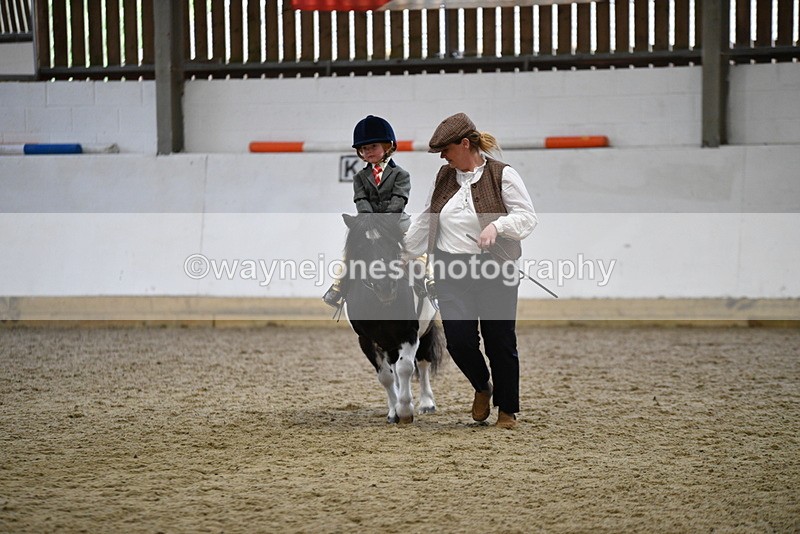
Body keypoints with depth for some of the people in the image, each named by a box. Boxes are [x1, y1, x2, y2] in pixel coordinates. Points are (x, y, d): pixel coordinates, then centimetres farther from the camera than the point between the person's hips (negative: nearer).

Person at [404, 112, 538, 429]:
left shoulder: (502, 175, -5)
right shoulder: (444, 177, 11)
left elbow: (528, 218, -9)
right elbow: (426, 221, 22)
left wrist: (497, 225, -25)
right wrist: (405, 251, 24)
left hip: (494, 272, -4)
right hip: (451, 272, 4)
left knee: (500, 341, 1)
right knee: (458, 340, -6)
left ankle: (508, 409, 19)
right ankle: (482, 387, 25)